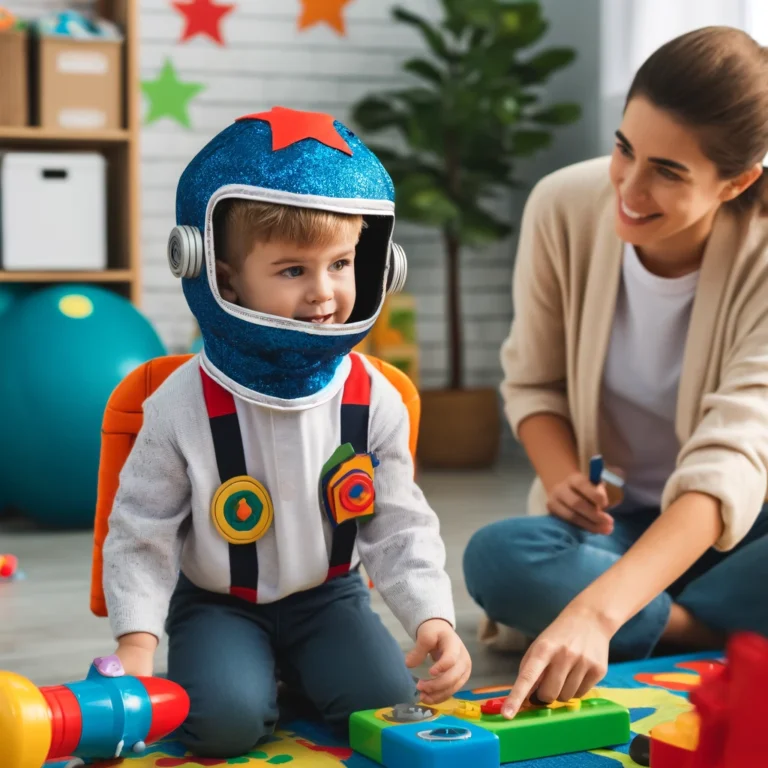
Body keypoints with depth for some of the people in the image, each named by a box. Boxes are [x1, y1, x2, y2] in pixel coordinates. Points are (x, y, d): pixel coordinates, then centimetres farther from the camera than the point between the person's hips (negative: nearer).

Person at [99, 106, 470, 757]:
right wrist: (136, 643, -21)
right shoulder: (183, 406, -19)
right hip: (217, 602, -2)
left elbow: (399, 527, -6)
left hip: (328, 594, 3)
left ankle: (296, 673, 14)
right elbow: (140, 533, -10)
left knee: (389, 703, -17)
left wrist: (433, 617, -21)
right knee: (224, 720, -27)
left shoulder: (374, 402, -12)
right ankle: (259, 673, 10)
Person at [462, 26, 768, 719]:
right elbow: (533, 381, 0)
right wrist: (562, 478, -22)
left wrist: (595, 612, -49)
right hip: (608, 518, 2)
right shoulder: (565, 208, -15)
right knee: (498, 557, -31)